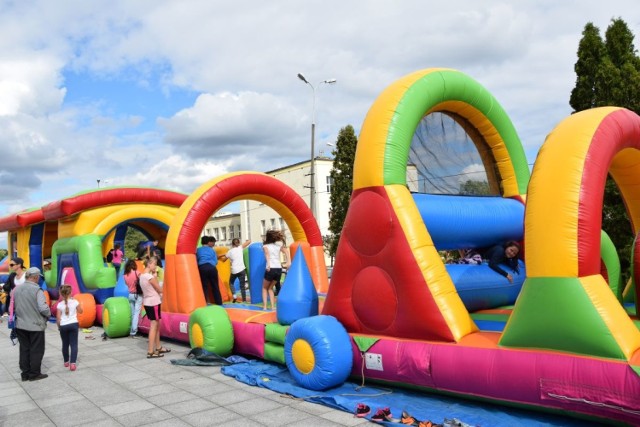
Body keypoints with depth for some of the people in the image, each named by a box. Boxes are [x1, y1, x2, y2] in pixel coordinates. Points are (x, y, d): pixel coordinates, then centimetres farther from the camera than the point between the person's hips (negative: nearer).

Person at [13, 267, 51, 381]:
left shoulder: (16, 289, 1)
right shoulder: (37, 290, -18)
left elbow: (13, 306, 9)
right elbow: (43, 308, -21)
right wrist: (48, 314, -1)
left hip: (20, 325, 6)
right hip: (35, 325, -6)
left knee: (24, 349, 15)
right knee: (36, 350, 7)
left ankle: (25, 374, 22)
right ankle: (34, 374, 13)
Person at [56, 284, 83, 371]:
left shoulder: (60, 304, -5)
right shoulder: (75, 302, -5)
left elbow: (58, 318, -5)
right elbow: (80, 311, 10)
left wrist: (59, 326, 11)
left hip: (63, 326, 1)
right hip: (73, 324, -1)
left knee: (65, 344, 17)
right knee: (74, 344, 0)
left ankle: (66, 362, 31)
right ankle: (72, 363, -13)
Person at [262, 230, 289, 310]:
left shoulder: (265, 246, 6)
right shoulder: (278, 246, 18)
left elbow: (267, 253, -15)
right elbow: (286, 252, 2)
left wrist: (268, 264, -28)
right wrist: (288, 262, -6)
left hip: (271, 269, -4)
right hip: (279, 269, 4)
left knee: (264, 288, 19)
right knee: (270, 288, 23)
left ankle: (264, 306, 7)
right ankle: (273, 306, 13)